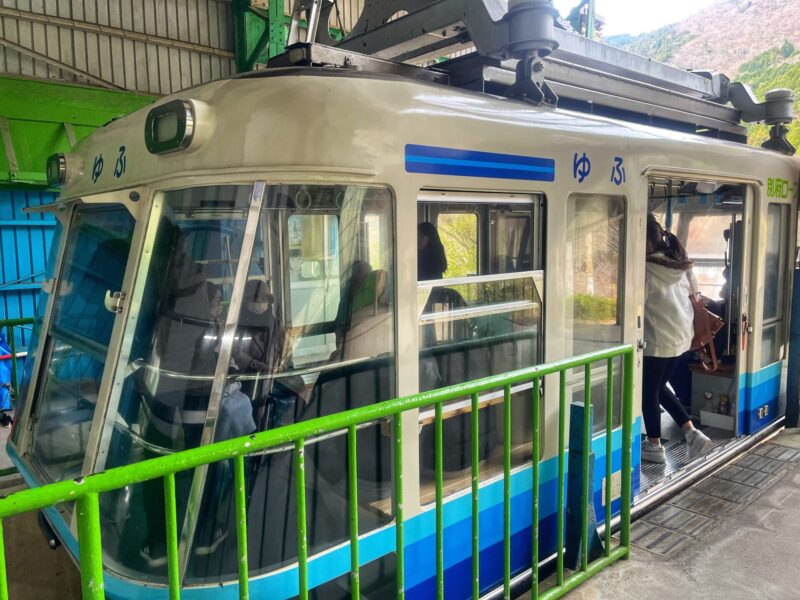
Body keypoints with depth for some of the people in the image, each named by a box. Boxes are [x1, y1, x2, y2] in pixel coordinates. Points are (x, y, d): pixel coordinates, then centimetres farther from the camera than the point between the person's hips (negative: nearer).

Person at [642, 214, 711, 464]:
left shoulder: (647, 269, -19)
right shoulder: (680, 263, 6)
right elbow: (692, 295, 13)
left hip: (657, 338, -8)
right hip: (681, 335, 9)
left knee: (648, 391, 7)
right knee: (659, 388, 20)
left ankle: (654, 446, 18)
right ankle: (693, 434, 15)